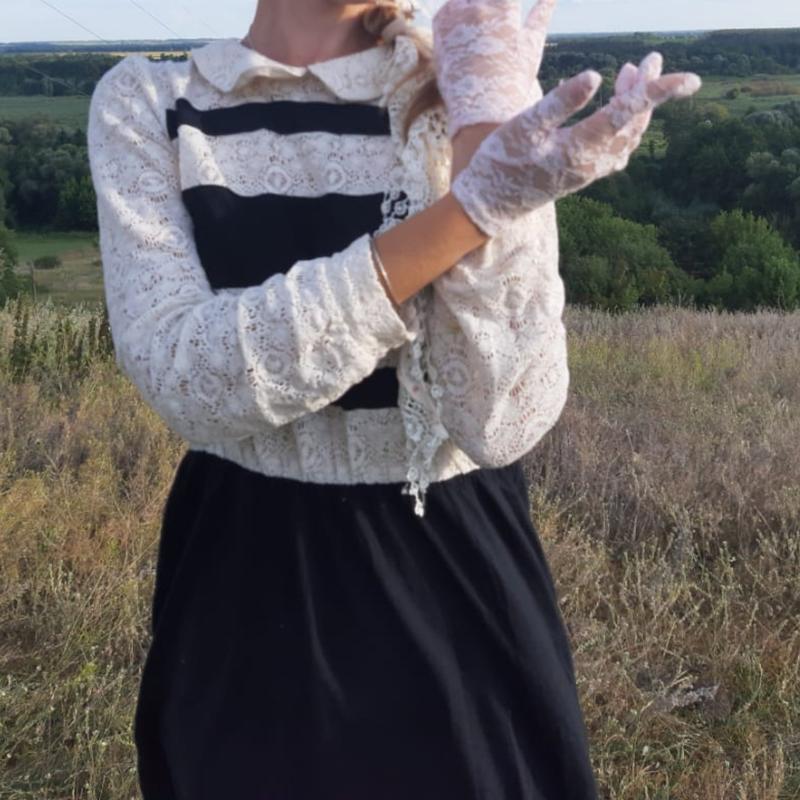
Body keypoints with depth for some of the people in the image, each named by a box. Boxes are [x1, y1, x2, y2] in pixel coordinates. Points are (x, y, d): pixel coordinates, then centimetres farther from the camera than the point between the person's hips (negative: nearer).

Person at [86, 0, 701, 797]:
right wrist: (468, 208, -28)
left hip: (456, 567, 0)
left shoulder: (470, 100, -6)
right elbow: (182, 374, -21)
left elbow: (501, 419, -17)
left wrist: (487, 128, -23)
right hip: (243, 579, 1)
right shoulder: (145, 104, -4)